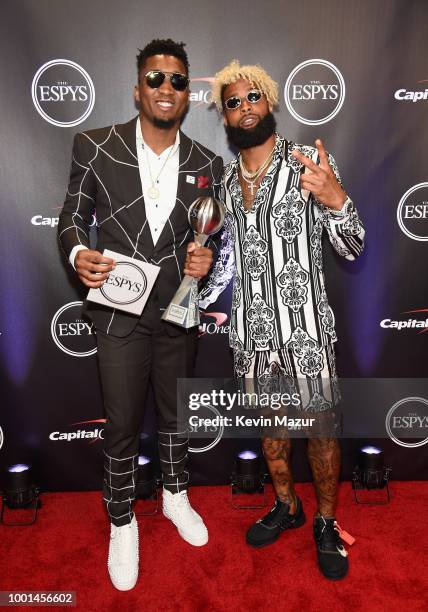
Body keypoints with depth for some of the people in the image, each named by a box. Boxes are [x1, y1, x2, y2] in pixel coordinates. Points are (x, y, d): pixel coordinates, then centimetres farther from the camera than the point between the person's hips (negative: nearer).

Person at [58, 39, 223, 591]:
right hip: (119, 311, -2)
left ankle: (175, 496, 47)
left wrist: (205, 257, -12)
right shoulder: (95, 147, -5)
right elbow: (72, 217, 2)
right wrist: (78, 253, -19)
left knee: (175, 412, 20)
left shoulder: (206, 165, 1)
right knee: (122, 425, 9)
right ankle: (122, 522, 35)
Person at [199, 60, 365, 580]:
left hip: (304, 327, -4)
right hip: (251, 330, 5)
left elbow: (352, 248, -11)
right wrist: (198, 303, 16)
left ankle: (326, 522, 33)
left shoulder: (310, 163, -6)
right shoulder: (226, 178, 8)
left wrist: (336, 200, -30)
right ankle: (286, 506, 42)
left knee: (320, 426, 9)